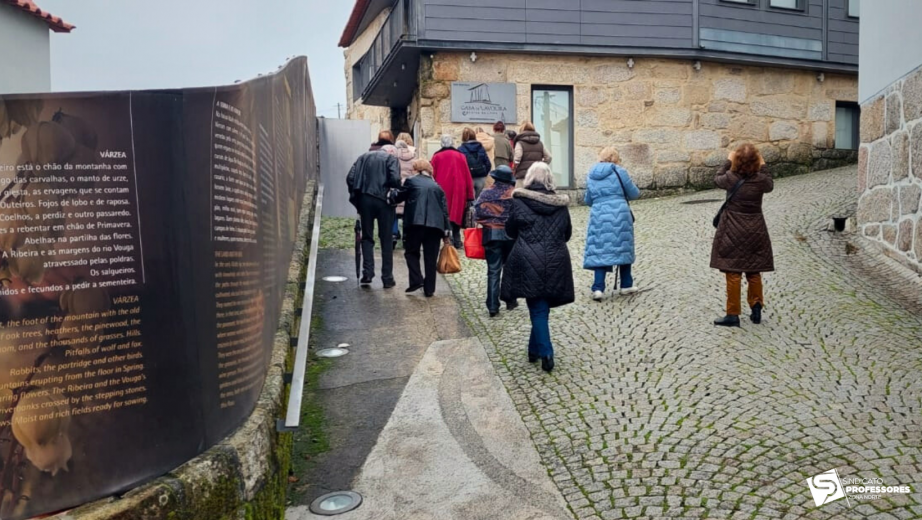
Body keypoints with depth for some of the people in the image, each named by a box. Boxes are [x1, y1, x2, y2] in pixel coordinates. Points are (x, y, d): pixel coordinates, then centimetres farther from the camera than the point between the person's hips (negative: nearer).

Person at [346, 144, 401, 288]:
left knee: (367, 237, 13)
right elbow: (395, 179, -13)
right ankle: (387, 278, 10)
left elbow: (350, 178, 5)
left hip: (365, 200, 3)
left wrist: (356, 198, 9)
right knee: (386, 240, 6)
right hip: (383, 201, -2)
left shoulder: (364, 156, 15)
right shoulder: (391, 158, 4)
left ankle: (367, 273, 3)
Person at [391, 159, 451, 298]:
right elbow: (445, 210, 14)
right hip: (435, 224, 3)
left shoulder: (411, 181, 10)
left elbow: (398, 197, 12)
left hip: (415, 222, -3)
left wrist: (391, 196, 36)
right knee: (431, 258, 7)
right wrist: (446, 233, 15)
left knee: (411, 252, 12)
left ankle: (416, 280, -4)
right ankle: (429, 289, 9)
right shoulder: (437, 186, 20)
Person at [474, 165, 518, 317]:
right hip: (511, 234, 0)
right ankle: (510, 300, 24)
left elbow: (477, 214, -3)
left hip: (491, 234, 0)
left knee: (493, 271, 2)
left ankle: (493, 306, -3)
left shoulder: (486, 193, -2)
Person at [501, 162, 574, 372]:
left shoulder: (519, 202, -5)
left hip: (528, 262, -3)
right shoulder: (560, 204, 3)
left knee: (538, 308, 3)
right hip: (555, 262, 3)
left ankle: (545, 352, -6)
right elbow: (567, 233, 13)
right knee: (542, 307, 15)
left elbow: (510, 231, 5)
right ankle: (535, 349, 27)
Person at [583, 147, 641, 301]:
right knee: (623, 248, 12)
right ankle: (626, 285, 22)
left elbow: (588, 200, 19)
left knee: (600, 251, 2)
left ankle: (598, 288, -10)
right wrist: (620, 194, 29)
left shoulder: (591, 175, 12)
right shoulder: (619, 171, 1)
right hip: (619, 215, -2)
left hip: (599, 216, 2)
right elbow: (634, 193, 7)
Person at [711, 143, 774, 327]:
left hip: (732, 230, -2)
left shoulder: (730, 178, -13)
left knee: (733, 273, 1)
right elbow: (770, 186, 16)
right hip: (755, 230, 2)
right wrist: (763, 166, 17)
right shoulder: (761, 180, -9)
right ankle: (756, 309, 22)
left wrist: (728, 162, 17)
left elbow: (717, 180, 10)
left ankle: (733, 315, 4)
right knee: (754, 272, 15)